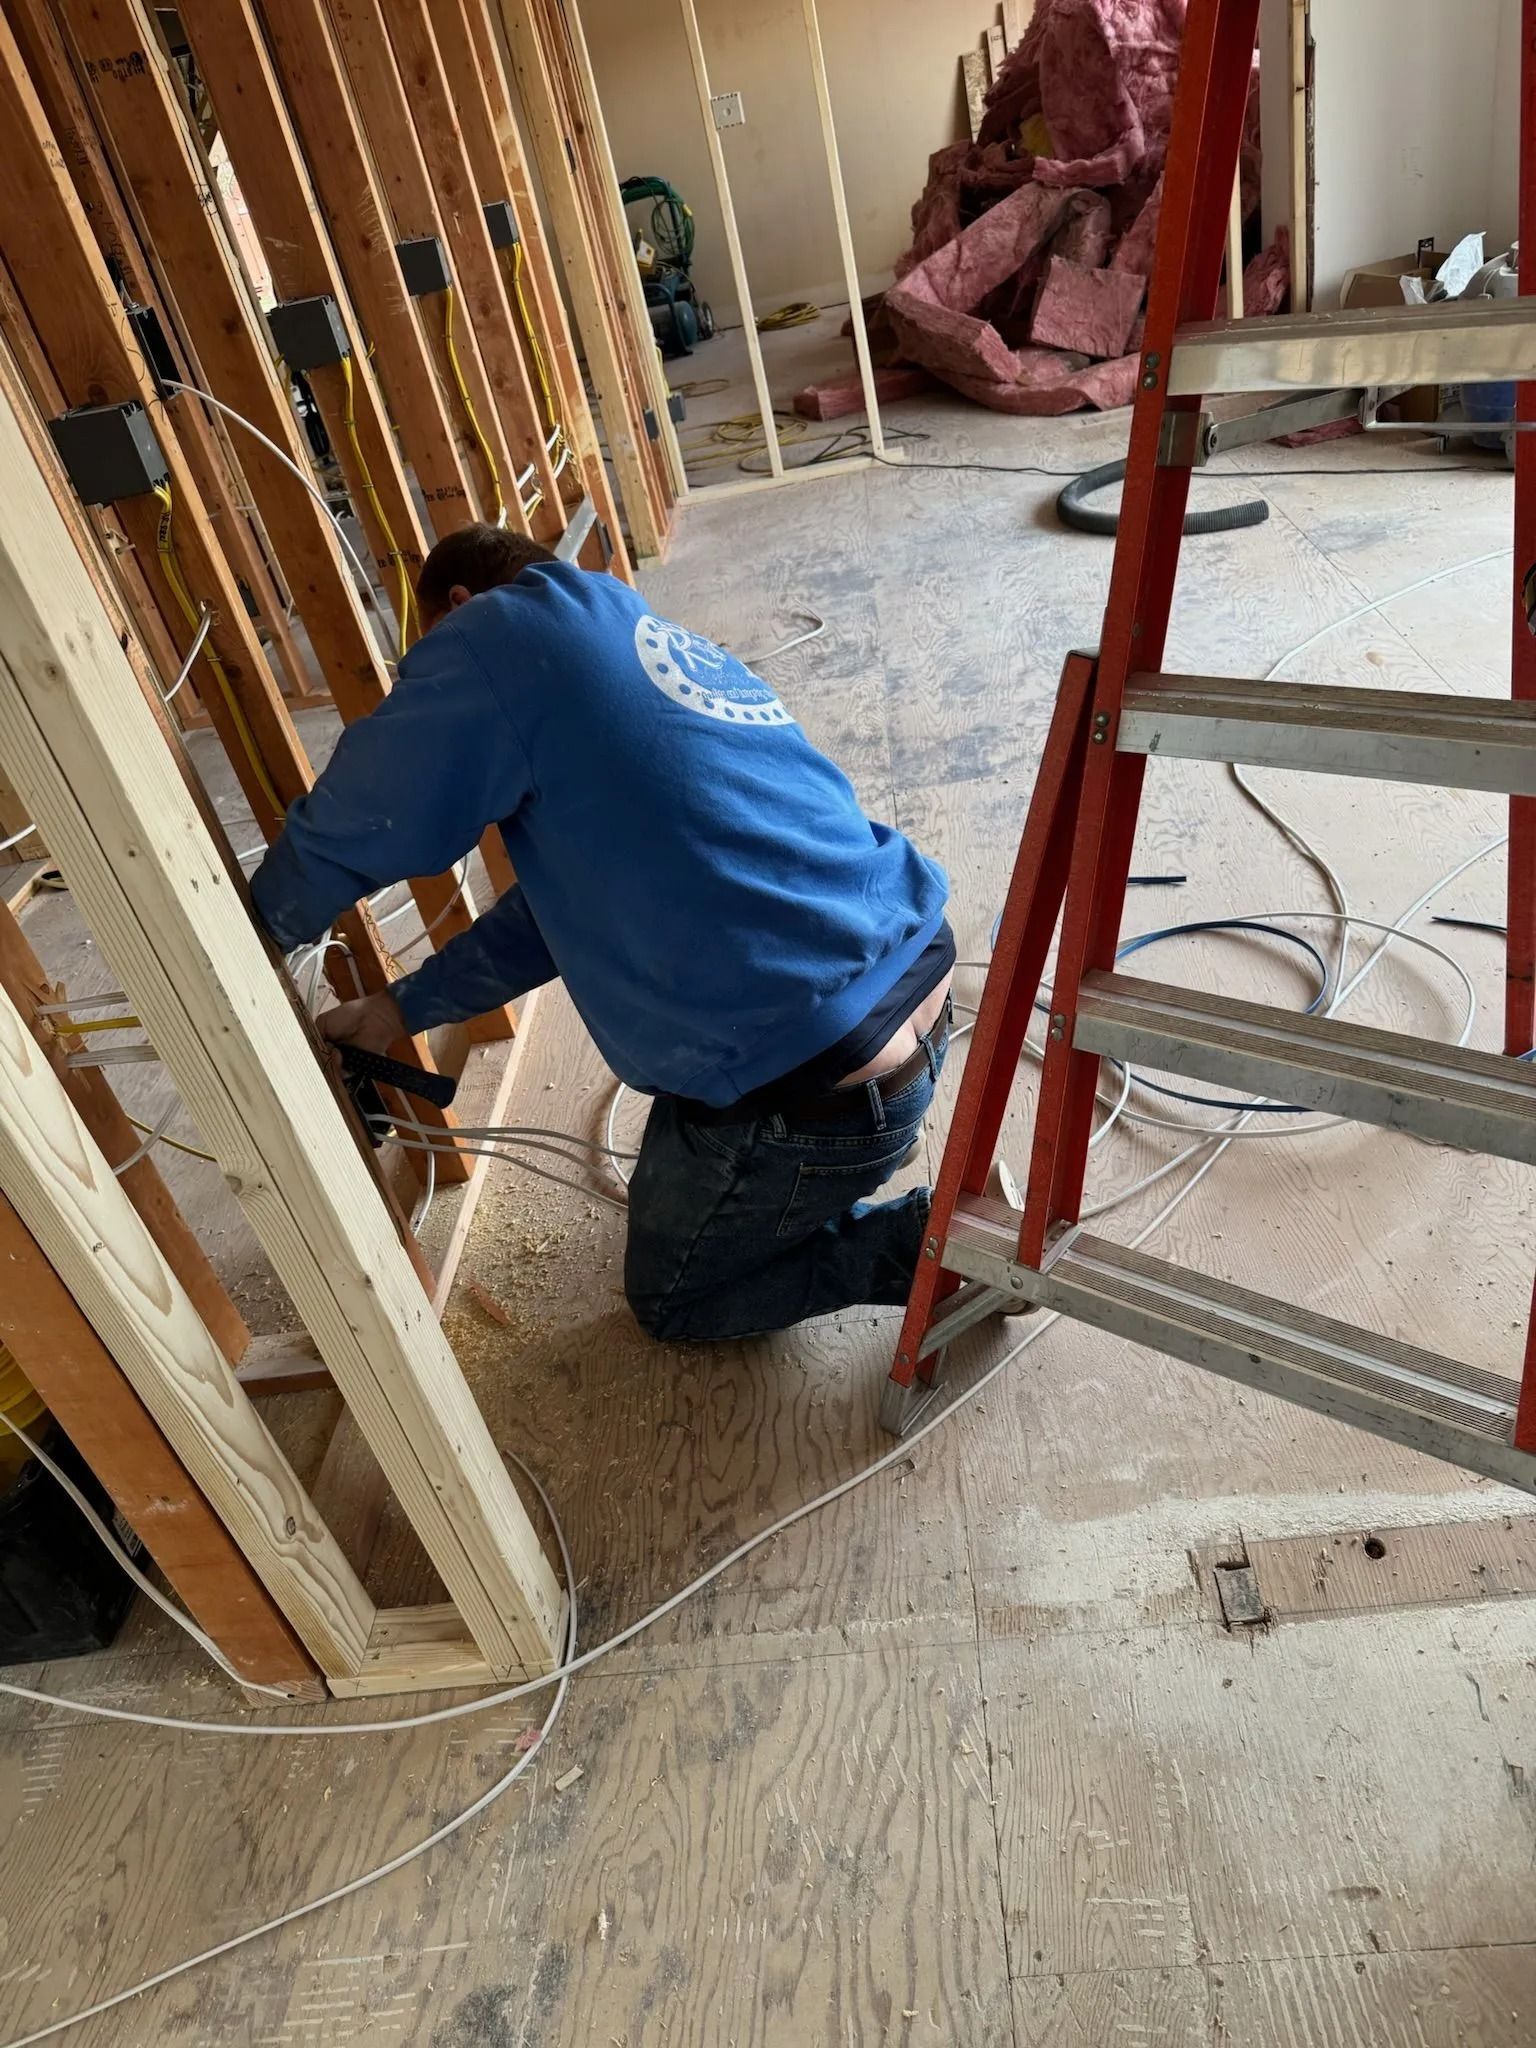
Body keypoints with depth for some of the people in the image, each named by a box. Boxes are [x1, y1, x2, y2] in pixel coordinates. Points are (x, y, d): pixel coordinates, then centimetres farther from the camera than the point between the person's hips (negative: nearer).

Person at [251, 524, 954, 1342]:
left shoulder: (502, 636, -8)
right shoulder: (656, 649, 19)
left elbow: (344, 833, -2)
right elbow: (569, 894, 22)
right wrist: (405, 1005, 25)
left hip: (820, 1095, -8)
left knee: (671, 1298, 20)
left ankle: (941, 1238, 8)